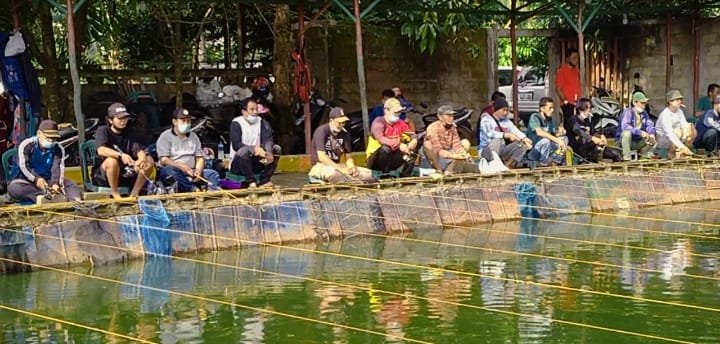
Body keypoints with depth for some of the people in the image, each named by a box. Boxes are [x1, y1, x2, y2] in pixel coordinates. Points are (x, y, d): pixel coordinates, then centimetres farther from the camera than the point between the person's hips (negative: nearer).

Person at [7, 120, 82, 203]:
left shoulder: (58, 149, 1)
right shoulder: (26, 145, -8)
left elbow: (58, 168, -15)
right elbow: (23, 166, -20)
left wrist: (55, 183, -36)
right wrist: (36, 178, -37)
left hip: (48, 181, 3)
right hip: (26, 181, -3)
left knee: (69, 183, -18)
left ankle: (76, 201, -48)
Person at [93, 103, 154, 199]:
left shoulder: (128, 134, 11)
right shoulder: (103, 131, -5)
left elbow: (139, 150, -5)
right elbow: (101, 150, -25)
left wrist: (142, 158, -30)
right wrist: (121, 155, -41)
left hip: (125, 173, 5)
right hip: (103, 175, -5)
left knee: (149, 161, -11)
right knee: (112, 160, -37)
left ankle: (134, 193, -9)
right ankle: (115, 193, -19)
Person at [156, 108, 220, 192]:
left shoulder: (193, 136, 20)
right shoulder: (165, 136, 4)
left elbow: (200, 158, 14)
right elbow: (163, 160, -7)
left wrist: (198, 170, -9)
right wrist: (180, 166, -25)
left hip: (191, 172, 5)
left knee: (213, 174, -19)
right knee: (170, 170, -38)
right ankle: (194, 190, -49)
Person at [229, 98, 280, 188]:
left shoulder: (262, 122, 5)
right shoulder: (236, 123, -8)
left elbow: (268, 140, -11)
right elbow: (236, 145, -20)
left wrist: (269, 153, -33)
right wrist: (254, 149, -34)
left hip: (257, 162, 5)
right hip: (237, 165, -5)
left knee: (276, 148, -11)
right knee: (244, 151, -35)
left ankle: (264, 180, -15)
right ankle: (251, 181, -24)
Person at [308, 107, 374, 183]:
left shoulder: (345, 134, 6)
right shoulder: (322, 131, -12)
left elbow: (348, 157, 8)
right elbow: (321, 157, -21)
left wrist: (352, 167, -16)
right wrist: (341, 169, -27)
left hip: (337, 166, 6)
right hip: (320, 166, -6)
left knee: (368, 173, -11)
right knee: (333, 173, -43)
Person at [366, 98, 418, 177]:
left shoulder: (401, 123, 3)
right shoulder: (379, 122, -16)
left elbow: (413, 137, -2)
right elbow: (380, 139, -34)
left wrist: (413, 142, -28)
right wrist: (399, 145, -43)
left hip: (392, 159, 6)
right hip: (375, 160, -6)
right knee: (385, 148, -34)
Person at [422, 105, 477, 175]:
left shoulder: (452, 127, -1)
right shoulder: (433, 128, -21)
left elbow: (457, 145, -7)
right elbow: (437, 151, -27)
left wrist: (465, 155, -27)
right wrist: (454, 156, -36)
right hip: (434, 157, -7)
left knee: (465, 142, -3)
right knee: (427, 144, -33)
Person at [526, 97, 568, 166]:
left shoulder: (550, 120, 10)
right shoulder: (534, 117, -14)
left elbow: (556, 134, 11)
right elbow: (539, 132, -31)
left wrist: (560, 131, -14)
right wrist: (557, 140, -36)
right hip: (532, 152, -8)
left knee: (564, 138, -1)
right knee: (545, 140, -34)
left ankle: (554, 163, -8)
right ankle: (544, 165, -19)